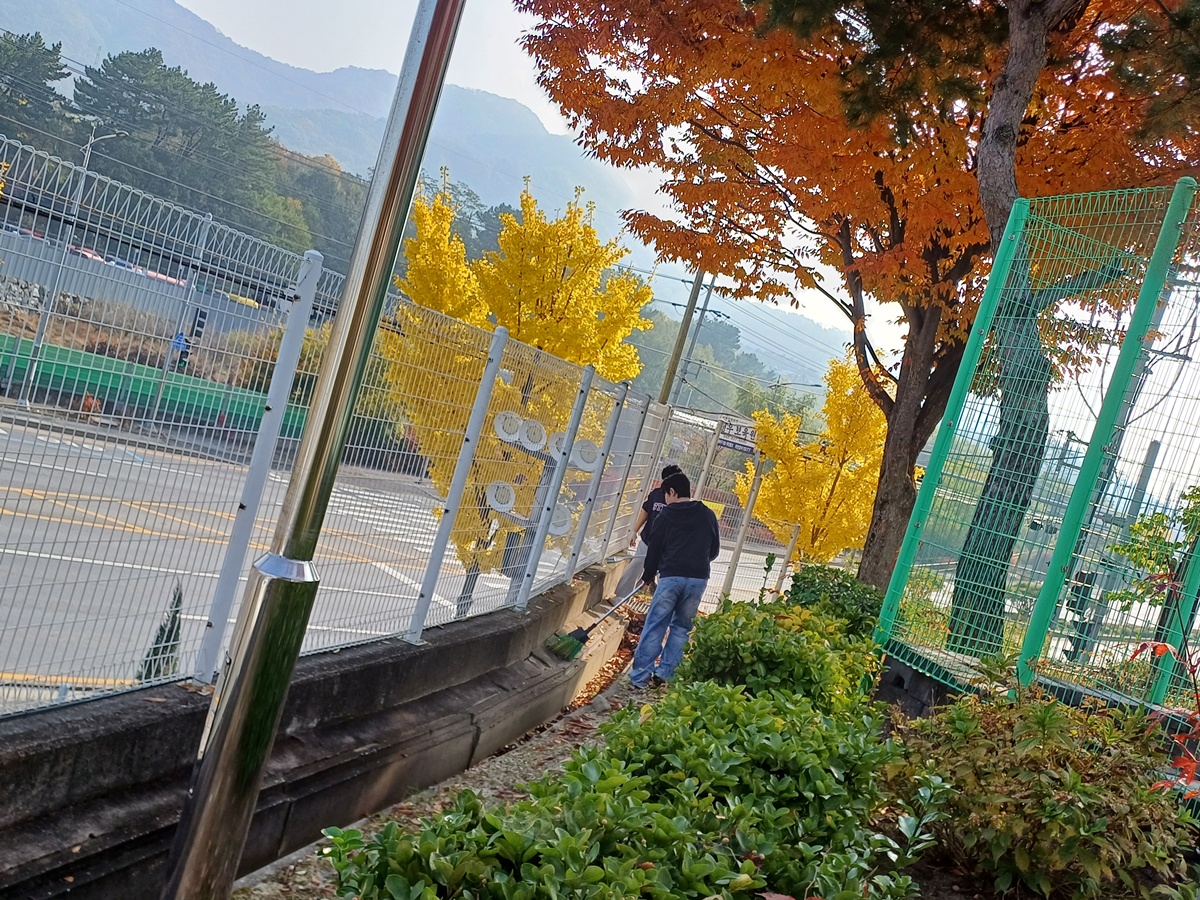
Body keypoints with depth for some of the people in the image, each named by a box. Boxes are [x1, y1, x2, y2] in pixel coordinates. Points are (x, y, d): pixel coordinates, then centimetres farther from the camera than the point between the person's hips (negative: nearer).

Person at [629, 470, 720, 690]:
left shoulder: (666, 516, 3)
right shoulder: (708, 515, 10)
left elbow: (653, 550, 7)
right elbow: (714, 550, 17)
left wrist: (648, 577, 20)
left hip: (670, 577, -3)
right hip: (698, 579, 3)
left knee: (654, 627, 2)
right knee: (681, 627, 14)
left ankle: (640, 676, 0)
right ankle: (665, 672, 10)